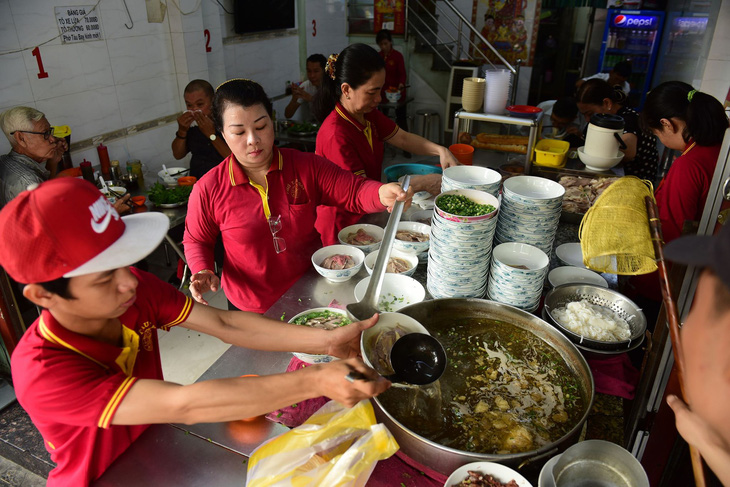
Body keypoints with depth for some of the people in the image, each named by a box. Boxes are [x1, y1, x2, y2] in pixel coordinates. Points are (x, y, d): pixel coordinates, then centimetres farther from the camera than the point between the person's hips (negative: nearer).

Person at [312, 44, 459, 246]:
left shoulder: (368, 114, -1)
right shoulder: (336, 135, -28)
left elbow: (403, 139, 9)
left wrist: (440, 150, -9)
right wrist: (420, 183, -26)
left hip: (366, 217, 8)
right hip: (342, 227, -8)